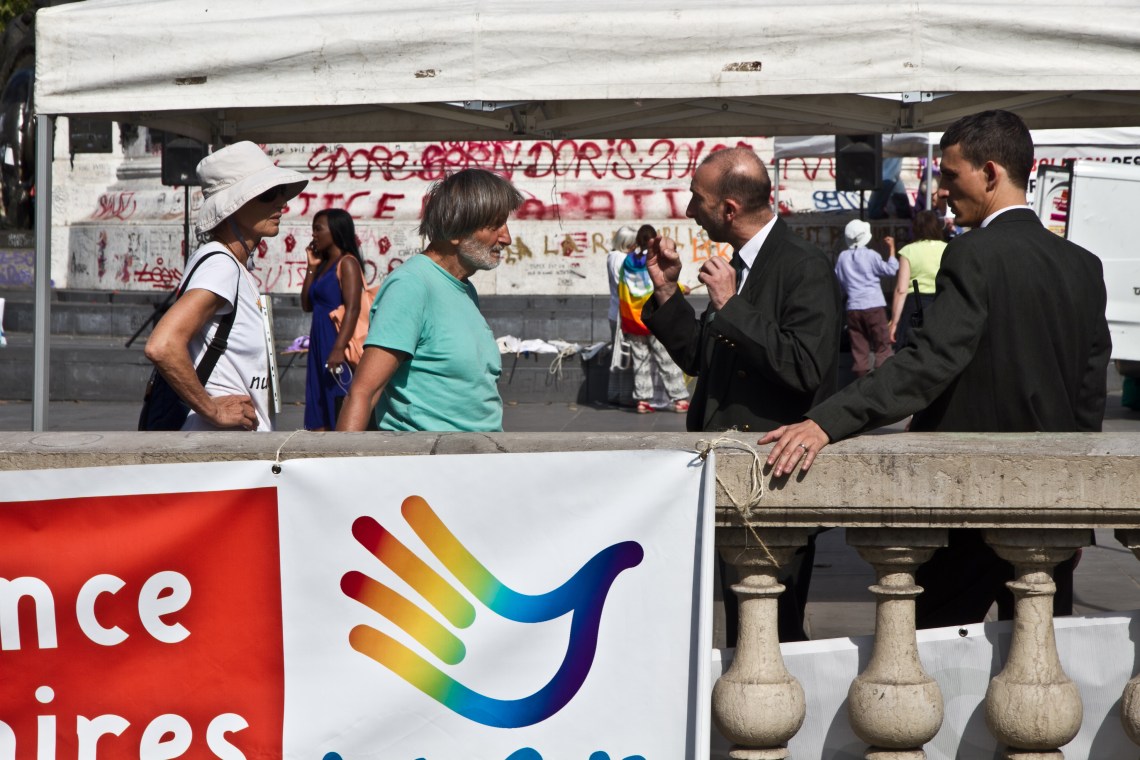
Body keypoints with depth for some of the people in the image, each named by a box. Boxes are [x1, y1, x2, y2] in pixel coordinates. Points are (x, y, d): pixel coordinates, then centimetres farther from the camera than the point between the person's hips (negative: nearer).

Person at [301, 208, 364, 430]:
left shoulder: (347, 263, -9)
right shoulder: (324, 265, 18)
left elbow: (353, 308, -18)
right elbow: (307, 305, 17)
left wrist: (339, 349, -26)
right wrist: (311, 267, 12)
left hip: (338, 345, -9)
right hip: (320, 345, 9)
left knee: (342, 416, -11)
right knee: (320, 417, 9)